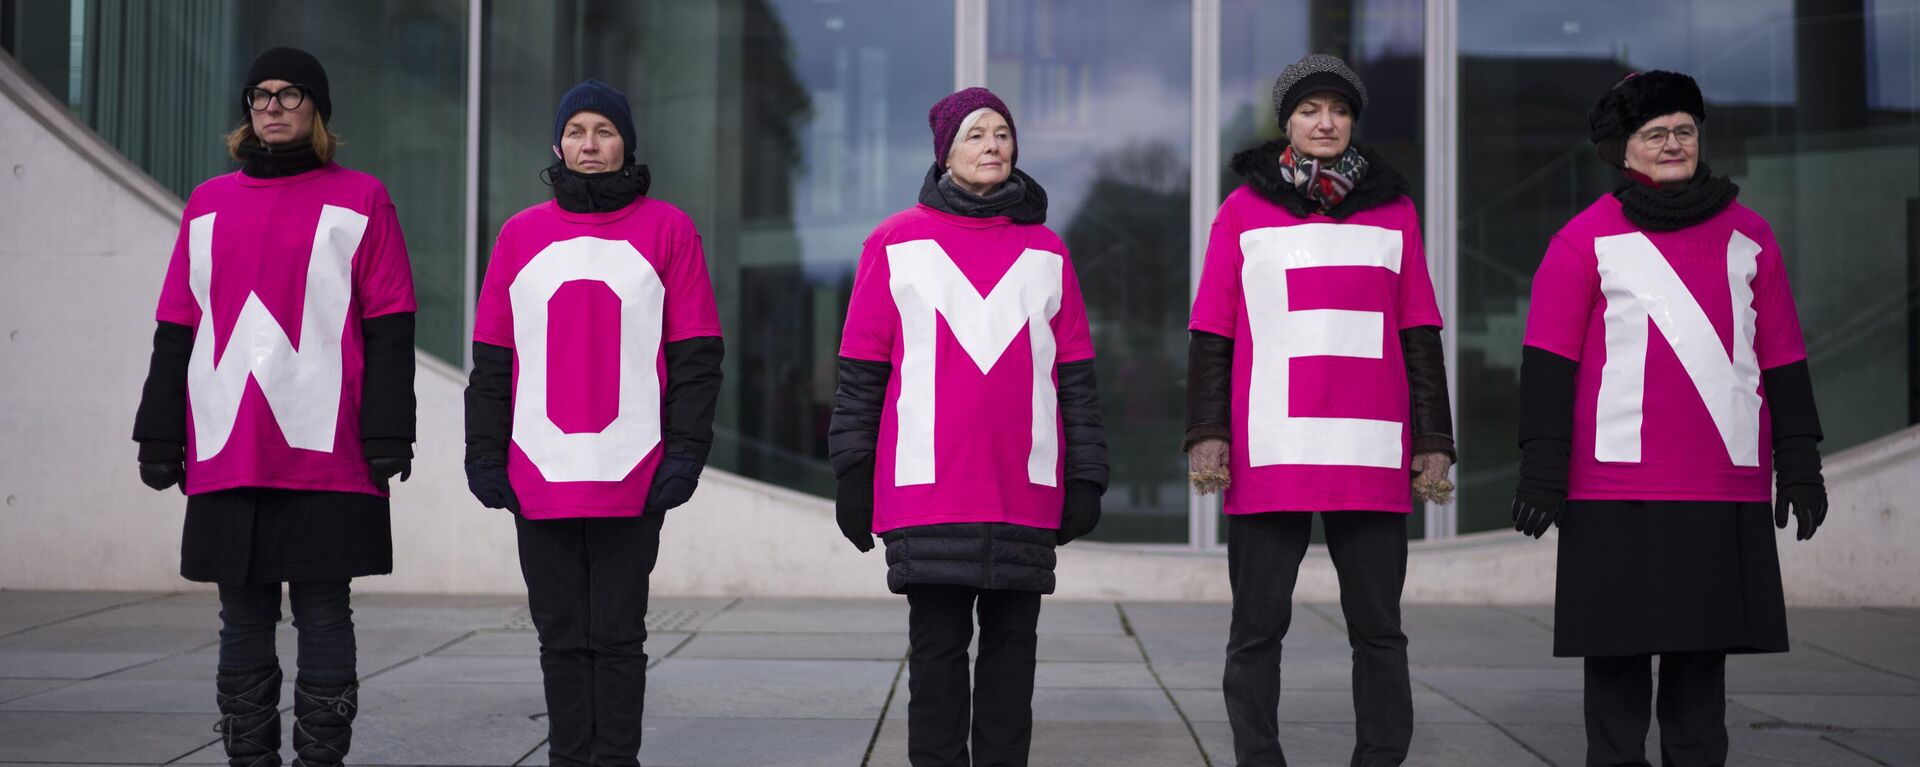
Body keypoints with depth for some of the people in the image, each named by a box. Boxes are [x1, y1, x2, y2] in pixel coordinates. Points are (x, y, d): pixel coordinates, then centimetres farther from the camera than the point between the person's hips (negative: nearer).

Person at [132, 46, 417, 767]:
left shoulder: (360, 200, 5)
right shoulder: (209, 204, 16)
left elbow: (390, 329, -1)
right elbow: (176, 331, 16)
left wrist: (388, 437, -9)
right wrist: (160, 437, 10)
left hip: (326, 455, -4)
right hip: (225, 457, 4)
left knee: (323, 618, 0)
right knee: (243, 624, 7)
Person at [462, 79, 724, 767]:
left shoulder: (666, 229, 4)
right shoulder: (521, 234, 11)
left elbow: (695, 352, 1)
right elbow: (492, 357, 11)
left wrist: (685, 451, -7)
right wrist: (485, 452, 4)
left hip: (632, 479, -2)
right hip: (539, 477, 3)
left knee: (617, 633, 1)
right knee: (561, 635, 8)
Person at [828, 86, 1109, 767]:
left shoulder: (1046, 250, 13)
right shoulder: (896, 244, 7)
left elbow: (1076, 375, 12)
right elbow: (861, 371, 6)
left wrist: (1086, 479, 7)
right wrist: (851, 474, 1)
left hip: (1025, 495, 2)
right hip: (928, 492, -2)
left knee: (1012, 642, 5)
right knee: (937, 646, 0)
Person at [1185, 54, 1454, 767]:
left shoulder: (1393, 209, 12)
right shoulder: (1243, 210, 8)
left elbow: (1418, 335, 12)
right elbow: (1211, 333, 5)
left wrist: (1433, 438, 6)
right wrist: (1207, 431, -4)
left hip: (1372, 457, 1)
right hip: (1268, 458, -1)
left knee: (1378, 629, 4)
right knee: (1257, 629, 3)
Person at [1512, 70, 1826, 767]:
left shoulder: (1747, 236, 12)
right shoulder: (1586, 239, 1)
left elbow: (1784, 358, 14)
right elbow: (1547, 362, -2)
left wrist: (1799, 464, 10)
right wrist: (1542, 470, -8)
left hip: (1727, 487, 3)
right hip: (1618, 484, -3)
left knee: (1705, 644, 9)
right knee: (1618, 645, 2)